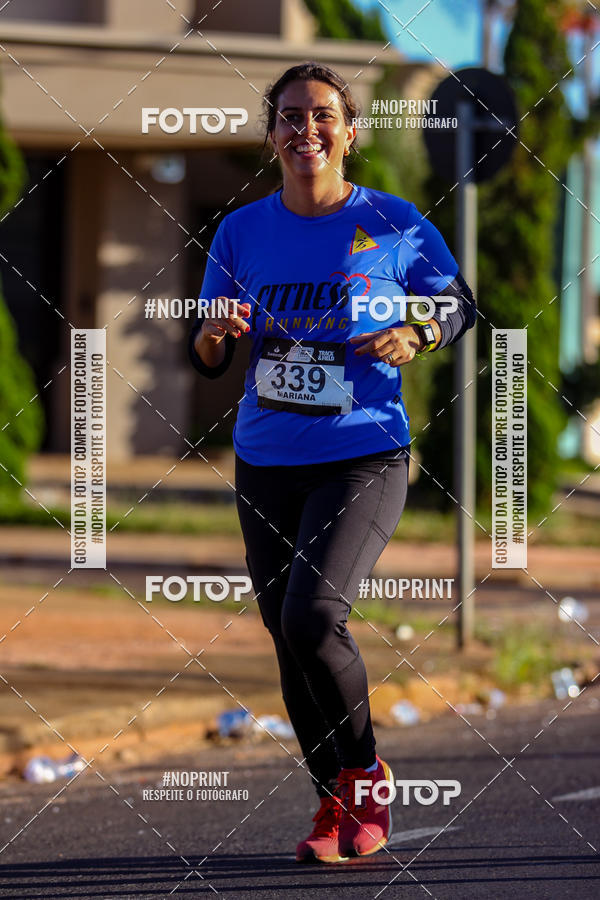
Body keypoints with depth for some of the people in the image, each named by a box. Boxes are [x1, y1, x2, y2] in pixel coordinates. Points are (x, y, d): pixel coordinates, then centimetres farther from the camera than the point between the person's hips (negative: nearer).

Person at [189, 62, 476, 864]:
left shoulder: (395, 226, -5)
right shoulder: (241, 233, 3)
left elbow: (459, 304, 9)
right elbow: (208, 363, 8)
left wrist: (417, 336, -12)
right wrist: (216, 332, -15)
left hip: (365, 458, -4)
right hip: (267, 464, 4)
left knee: (313, 616, -21)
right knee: (288, 636, 8)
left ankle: (365, 776, 2)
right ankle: (336, 804, 26)